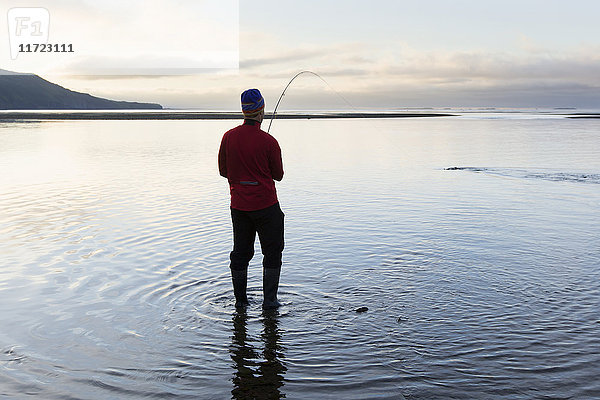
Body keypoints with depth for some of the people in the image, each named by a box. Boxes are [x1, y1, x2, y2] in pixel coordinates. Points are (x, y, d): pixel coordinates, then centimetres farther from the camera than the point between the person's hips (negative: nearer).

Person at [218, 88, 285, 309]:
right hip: (265, 205, -4)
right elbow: (278, 175, -3)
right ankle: (269, 300, 10)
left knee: (240, 253, 14)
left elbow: (223, 171, 7)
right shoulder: (268, 141, -14)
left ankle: (240, 300, 22)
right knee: (272, 253, 8)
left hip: (238, 205, 5)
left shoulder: (228, 137, -2)